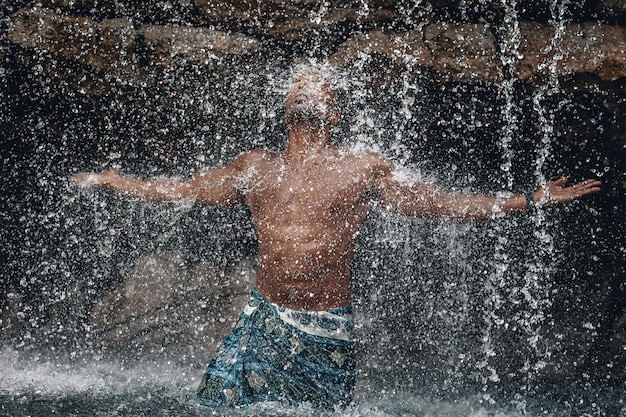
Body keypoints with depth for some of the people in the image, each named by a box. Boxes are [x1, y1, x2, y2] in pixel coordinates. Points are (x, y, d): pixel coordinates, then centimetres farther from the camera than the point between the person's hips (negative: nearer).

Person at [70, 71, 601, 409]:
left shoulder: (365, 170, 0)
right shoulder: (255, 167, 8)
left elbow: (443, 202, 1)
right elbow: (182, 190, 19)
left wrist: (532, 200, -4)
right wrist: (112, 181, 23)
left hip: (327, 329, -2)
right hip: (263, 321, 2)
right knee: (216, 400, -4)